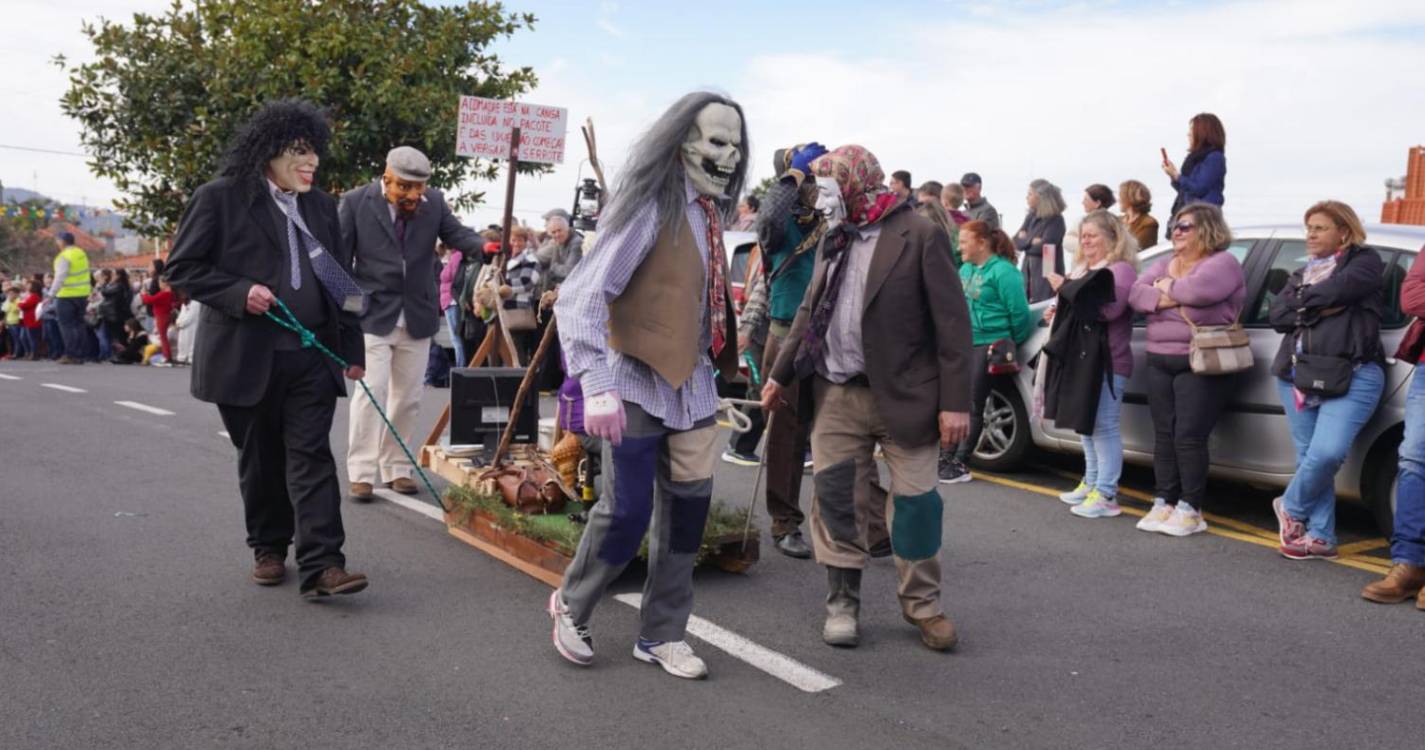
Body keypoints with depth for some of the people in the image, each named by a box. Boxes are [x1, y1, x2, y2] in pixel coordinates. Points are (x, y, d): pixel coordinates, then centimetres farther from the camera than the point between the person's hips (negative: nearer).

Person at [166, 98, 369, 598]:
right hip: (245, 356, -2)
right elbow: (181, 267, -2)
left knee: (312, 457, -5)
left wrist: (353, 348, 12)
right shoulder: (220, 198, -2)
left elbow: (341, 278, 16)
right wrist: (240, 293, -17)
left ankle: (321, 566, -9)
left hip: (311, 356, 3)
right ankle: (269, 549, 27)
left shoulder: (320, 206, 13)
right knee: (260, 459, 10)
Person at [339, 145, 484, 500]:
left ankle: (396, 468, 21)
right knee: (370, 391, -8)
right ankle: (361, 472, 0)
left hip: (417, 317, 4)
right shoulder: (356, 202, -7)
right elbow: (338, 256, -3)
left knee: (407, 397, 10)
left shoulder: (433, 202, 1)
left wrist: (484, 246, -23)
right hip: (373, 314, -4)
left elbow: (457, 234, 0)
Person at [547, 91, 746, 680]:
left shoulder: (708, 211, 8)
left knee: (686, 511, 9)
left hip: (692, 382, 8)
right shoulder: (650, 208, -15)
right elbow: (581, 299, -22)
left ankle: (662, 635, 25)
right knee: (627, 512, -3)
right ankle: (571, 607, 25)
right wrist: (597, 386, -30)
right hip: (639, 384, -7)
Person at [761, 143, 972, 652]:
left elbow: (953, 323, -10)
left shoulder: (920, 236, -8)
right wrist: (780, 375, 16)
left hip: (902, 395, -5)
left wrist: (955, 401, -14)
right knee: (836, 496, 6)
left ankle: (922, 604, 18)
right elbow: (810, 313, 19)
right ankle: (843, 601, 19)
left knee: (915, 500, 2)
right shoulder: (834, 239, 12)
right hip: (837, 395, 6)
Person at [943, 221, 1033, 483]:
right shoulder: (965, 269, 11)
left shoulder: (1003, 271, -14)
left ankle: (959, 462, 7)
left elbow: (1019, 312, -13)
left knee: (973, 405, -1)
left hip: (989, 345, -7)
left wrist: (1012, 345, -4)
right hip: (964, 343, 8)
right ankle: (946, 458, 15)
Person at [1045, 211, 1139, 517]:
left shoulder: (1121, 269, -8)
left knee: (1105, 426, -9)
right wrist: (1059, 311, 12)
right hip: (1081, 356, 9)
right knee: (1085, 422, 14)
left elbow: (1109, 309, -24)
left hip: (1107, 359, -9)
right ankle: (1091, 482, 25)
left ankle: (1106, 494, -7)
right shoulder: (1082, 268, 20)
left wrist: (1066, 289, -19)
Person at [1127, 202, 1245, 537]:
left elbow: (1200, 290, -25)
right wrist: (1162, 299, -15)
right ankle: (1163, 503, 13)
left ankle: (1190, 510, 0)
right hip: (1159, 362, 7)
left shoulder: (1222, 262, -5)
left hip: (1200, 365, -7)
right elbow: (1136, 292, 4)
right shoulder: (1164, 263, 17)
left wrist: (1168, 286, -6)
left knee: (1189, 437, -8)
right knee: (1164, 435, 7)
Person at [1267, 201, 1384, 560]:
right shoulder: (1301, 273, 21)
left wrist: (1302, 300, 3)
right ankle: (1320, 536, 10)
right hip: (1300, 376, 5)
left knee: (1328, 453, -19)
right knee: (1309, 457, 3)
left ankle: (1290, 507, 6)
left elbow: (1336, 290, -13)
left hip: (1352, 376, -5)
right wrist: (1318, 309, -8)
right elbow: (1277, 315, 6)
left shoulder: (1365, 261, 7)